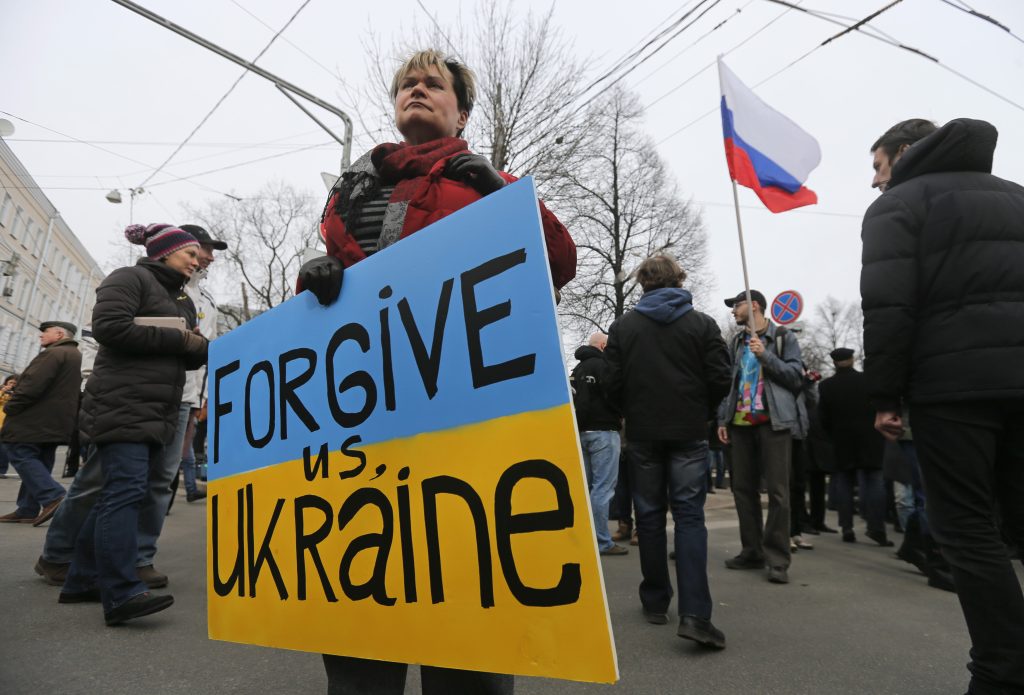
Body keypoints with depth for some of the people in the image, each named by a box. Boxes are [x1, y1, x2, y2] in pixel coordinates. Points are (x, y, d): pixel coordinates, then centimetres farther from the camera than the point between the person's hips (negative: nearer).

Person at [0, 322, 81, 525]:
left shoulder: (53, 353, -14)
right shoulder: (75, 356, 19)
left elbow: (32, 385, -21)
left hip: (35, 420, -10)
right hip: (54, 422, 10)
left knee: (20, 455, -7)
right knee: (38, 463, 11)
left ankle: (52, 496, -18)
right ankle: (27, 510, 13)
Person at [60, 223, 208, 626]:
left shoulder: (181, 301, 22)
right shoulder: (130, 279, -1)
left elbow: (188, 358, 21)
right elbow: (109, 327, -18)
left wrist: (203, 348, -3)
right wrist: (178, 339, -14)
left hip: (158, 412, 8)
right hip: (122, 405, -8)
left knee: (117, 495, 9)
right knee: (125, 491, -16)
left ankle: (83, 581, 18)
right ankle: (121, 594, -18)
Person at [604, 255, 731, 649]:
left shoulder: (622, 326, -1)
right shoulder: (702, 324, -1)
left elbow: (614, 383, -3)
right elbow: (720, 380, -4)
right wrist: (700, 413, 13)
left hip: (642, 434, 1)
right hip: (689, 433, 0)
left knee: (649, 516, 11)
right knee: (689, 516, 2)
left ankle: (655, 603, 21)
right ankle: (694, 613, -8)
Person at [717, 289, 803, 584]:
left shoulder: (784, 337, 4)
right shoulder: (737, 343, 19)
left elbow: (796, 376, -4)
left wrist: (766, 356, -15)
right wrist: (723, 419, 10)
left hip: (774, 421, -5)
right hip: (741, 422, 6)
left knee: (778, 491, -6)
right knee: (743, 488, 6)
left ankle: (777, 559, 0)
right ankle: (752, 552, 17)